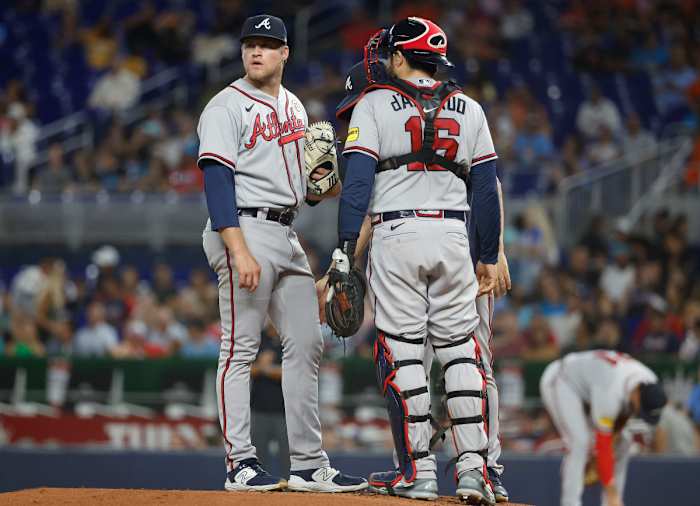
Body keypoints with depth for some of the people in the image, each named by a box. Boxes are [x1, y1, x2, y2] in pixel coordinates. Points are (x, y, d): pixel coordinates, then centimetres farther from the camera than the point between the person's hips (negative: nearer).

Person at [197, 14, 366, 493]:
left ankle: (308, 465, 11)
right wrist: (239, 251, -25)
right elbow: (217, 182, -16)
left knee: (306, 345, 7)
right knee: (240, 348, -6)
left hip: (287, 235, 8)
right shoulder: (226, 107, -7)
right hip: (244, 229, -8)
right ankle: (241, 463, -4)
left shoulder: (294, 107, 17)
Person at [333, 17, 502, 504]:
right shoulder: (469, 109, 12)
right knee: (460, 350, 6)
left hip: (396, 234, -3)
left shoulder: (374, 104, 1)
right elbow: (486, 188, 10)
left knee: (402, 353, 0)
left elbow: (358, 180, -7)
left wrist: (345, 248, -7)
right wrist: (489, 257, 15)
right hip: (452, 235, 3)